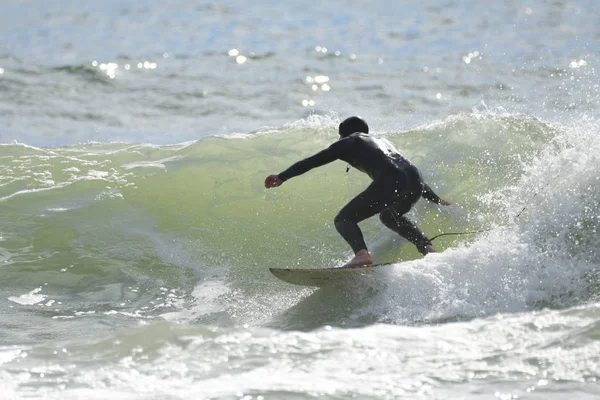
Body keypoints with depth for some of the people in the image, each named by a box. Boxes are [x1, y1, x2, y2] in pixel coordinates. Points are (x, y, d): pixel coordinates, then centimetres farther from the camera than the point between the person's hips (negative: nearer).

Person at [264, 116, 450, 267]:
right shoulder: (383, 142, 38)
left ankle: (362, 254, -29)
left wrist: (282, 177, 18)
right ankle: (427, 247, 16)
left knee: (344, 219, 2)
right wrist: (436, 199, 46)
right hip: (415, 183, 7)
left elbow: (312, 161, 15)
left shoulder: (348, 143, 21)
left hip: (389, 183, -7)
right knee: (389, 216, 36)